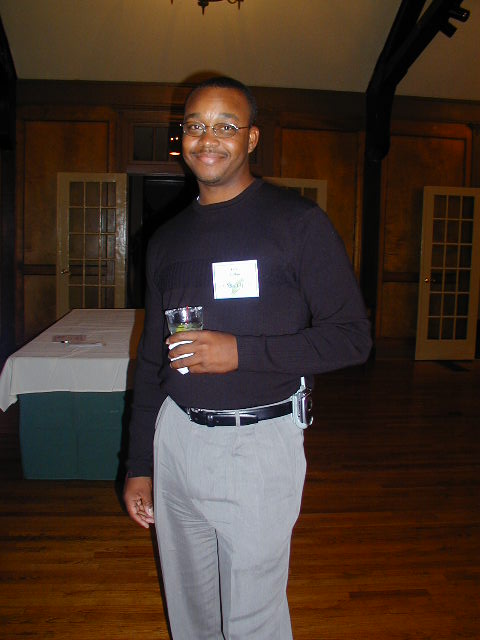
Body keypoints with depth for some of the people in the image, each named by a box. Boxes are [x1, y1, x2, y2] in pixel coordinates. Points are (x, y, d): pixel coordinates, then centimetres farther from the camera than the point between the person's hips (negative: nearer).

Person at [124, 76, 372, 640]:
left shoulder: (297, 222, -7)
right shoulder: (167, 239, 8)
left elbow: (352, 337, -9)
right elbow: (151, 359, 12)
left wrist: (240, 352, -20)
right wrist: (139, 465, 12)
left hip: (258, 443, -5)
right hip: (175, 438, 5)